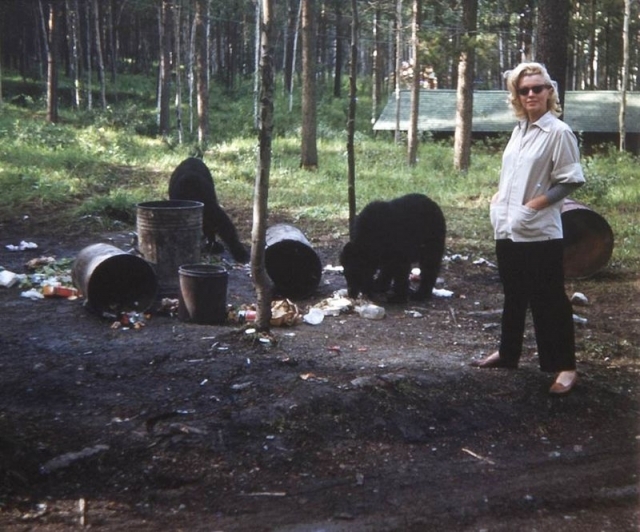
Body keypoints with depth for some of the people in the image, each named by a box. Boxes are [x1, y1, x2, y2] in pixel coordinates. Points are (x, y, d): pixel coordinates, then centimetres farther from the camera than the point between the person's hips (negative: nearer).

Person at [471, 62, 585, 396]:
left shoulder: (558, 132, -11)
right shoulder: (519, 130, 12)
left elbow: (570, 181, -13)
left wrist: (535, 205, -18)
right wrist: (498, 197, 6)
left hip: (540, 232, -8)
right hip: (508, 229, 8)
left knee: (548, 300, -1)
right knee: (514, 295, 19)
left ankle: (565, 367, 8)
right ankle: (507, 353, 33)